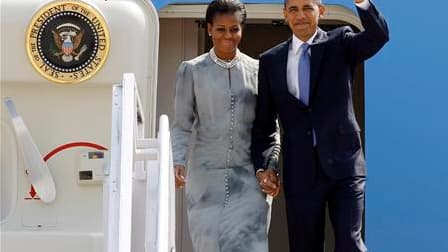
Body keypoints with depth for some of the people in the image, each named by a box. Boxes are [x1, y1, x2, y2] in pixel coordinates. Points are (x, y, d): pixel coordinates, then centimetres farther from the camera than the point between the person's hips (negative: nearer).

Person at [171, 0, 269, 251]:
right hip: (206, 175, 0)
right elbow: (182, 125, 4)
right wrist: (179, 162, -11)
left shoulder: (257, 70, 7)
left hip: (247, 175, 1)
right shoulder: (192, 70, 3)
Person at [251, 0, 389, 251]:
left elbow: (379, 36, -17)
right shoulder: (271, 60, 8)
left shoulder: (340, 43, 3)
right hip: (300, 171, 2)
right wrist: (263, 166, 1)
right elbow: (264, 122, 11)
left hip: (343, 164, -2)